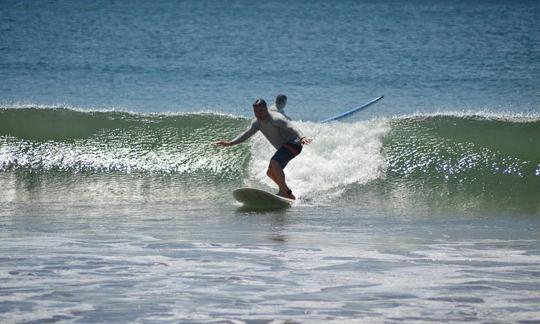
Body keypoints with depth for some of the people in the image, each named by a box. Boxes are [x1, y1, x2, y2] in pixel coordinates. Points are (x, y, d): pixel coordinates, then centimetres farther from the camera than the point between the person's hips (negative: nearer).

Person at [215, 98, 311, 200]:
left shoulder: (275, 119, -23)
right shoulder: (257, 122, 3)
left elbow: (291, 128, -35)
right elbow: (246, 134, 14)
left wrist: (301, 138, -53)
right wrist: (230, 143, 6)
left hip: (293, 144, -10)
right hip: (284, 147, 10)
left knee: (274, 163, -29)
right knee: (270, 172, 12)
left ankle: (283, 191, -26)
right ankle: (289, 194, 20)